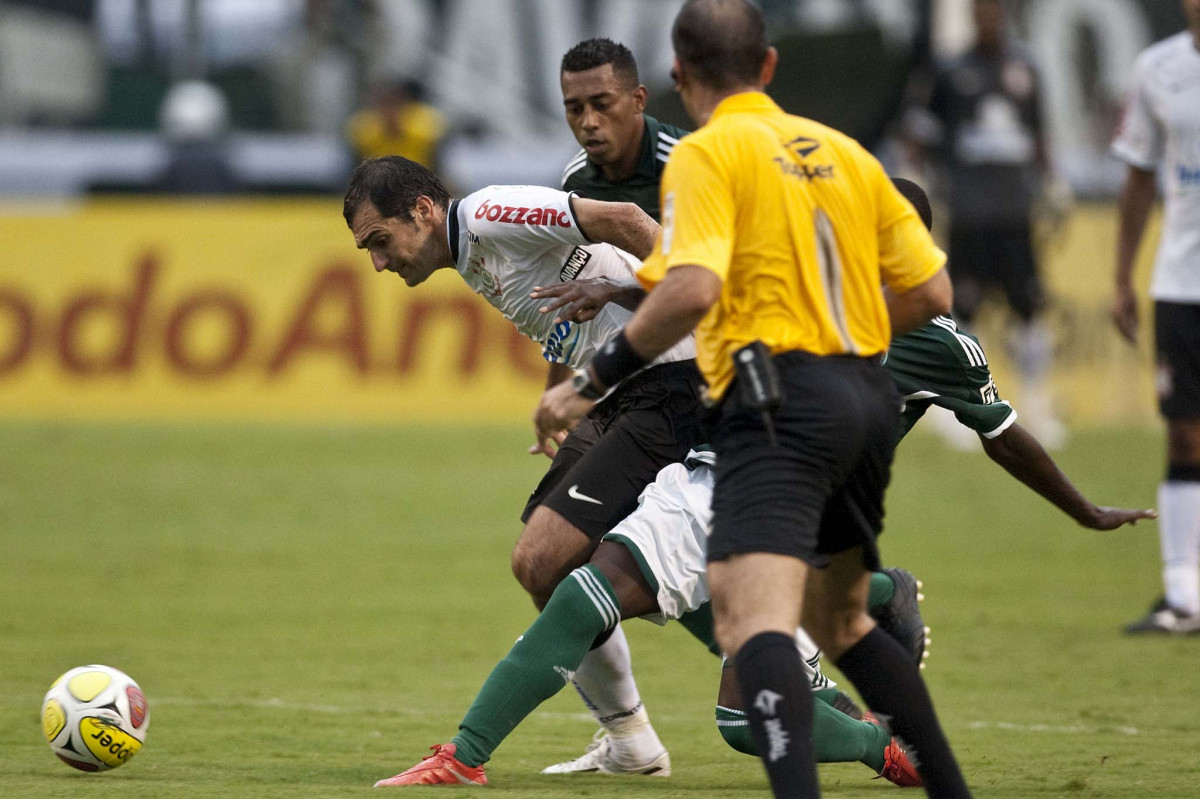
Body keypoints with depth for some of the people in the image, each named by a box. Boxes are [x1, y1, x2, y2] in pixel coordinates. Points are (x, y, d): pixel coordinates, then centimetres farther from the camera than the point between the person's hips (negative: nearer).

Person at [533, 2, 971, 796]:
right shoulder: (842, 151, 16)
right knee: (841, 620, 26)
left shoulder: (708, 154, -4)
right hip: (867, 398, 8)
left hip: (778, 407, -8)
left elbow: (692, 290, -19)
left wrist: (592, 382, -12)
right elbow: (931, 292, 15)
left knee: (752, 620, -22)